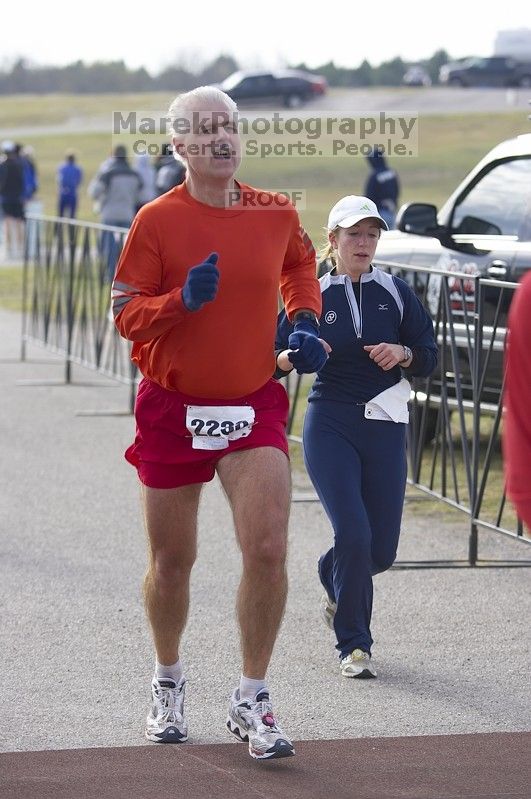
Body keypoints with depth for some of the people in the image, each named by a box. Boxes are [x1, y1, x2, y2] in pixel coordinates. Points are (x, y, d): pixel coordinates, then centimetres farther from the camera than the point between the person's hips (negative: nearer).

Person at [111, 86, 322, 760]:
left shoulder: (276, 214, 1)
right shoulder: (157, 220, -8)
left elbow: (298, 264, 23)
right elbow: (125, 313, -7)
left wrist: (303, 319, 6)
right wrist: (183, 300, -24)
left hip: (253, 403, 1)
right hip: (172, 406, -1)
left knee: (268, 551, -14)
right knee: (172, 561, 11)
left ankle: (251, 702, -1)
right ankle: (168, 684, 36)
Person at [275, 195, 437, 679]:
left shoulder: (396, 293, 6)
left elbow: (430, 357, 8)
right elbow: (273, 360, 3)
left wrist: (402, 353, -13)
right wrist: (295, 356, -19)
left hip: (385, 428, 3)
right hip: (329, 425, -2)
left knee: (381, 549, 3)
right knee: (354, 532, -17)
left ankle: (335, 580, 39)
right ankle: (354, 645, -2)